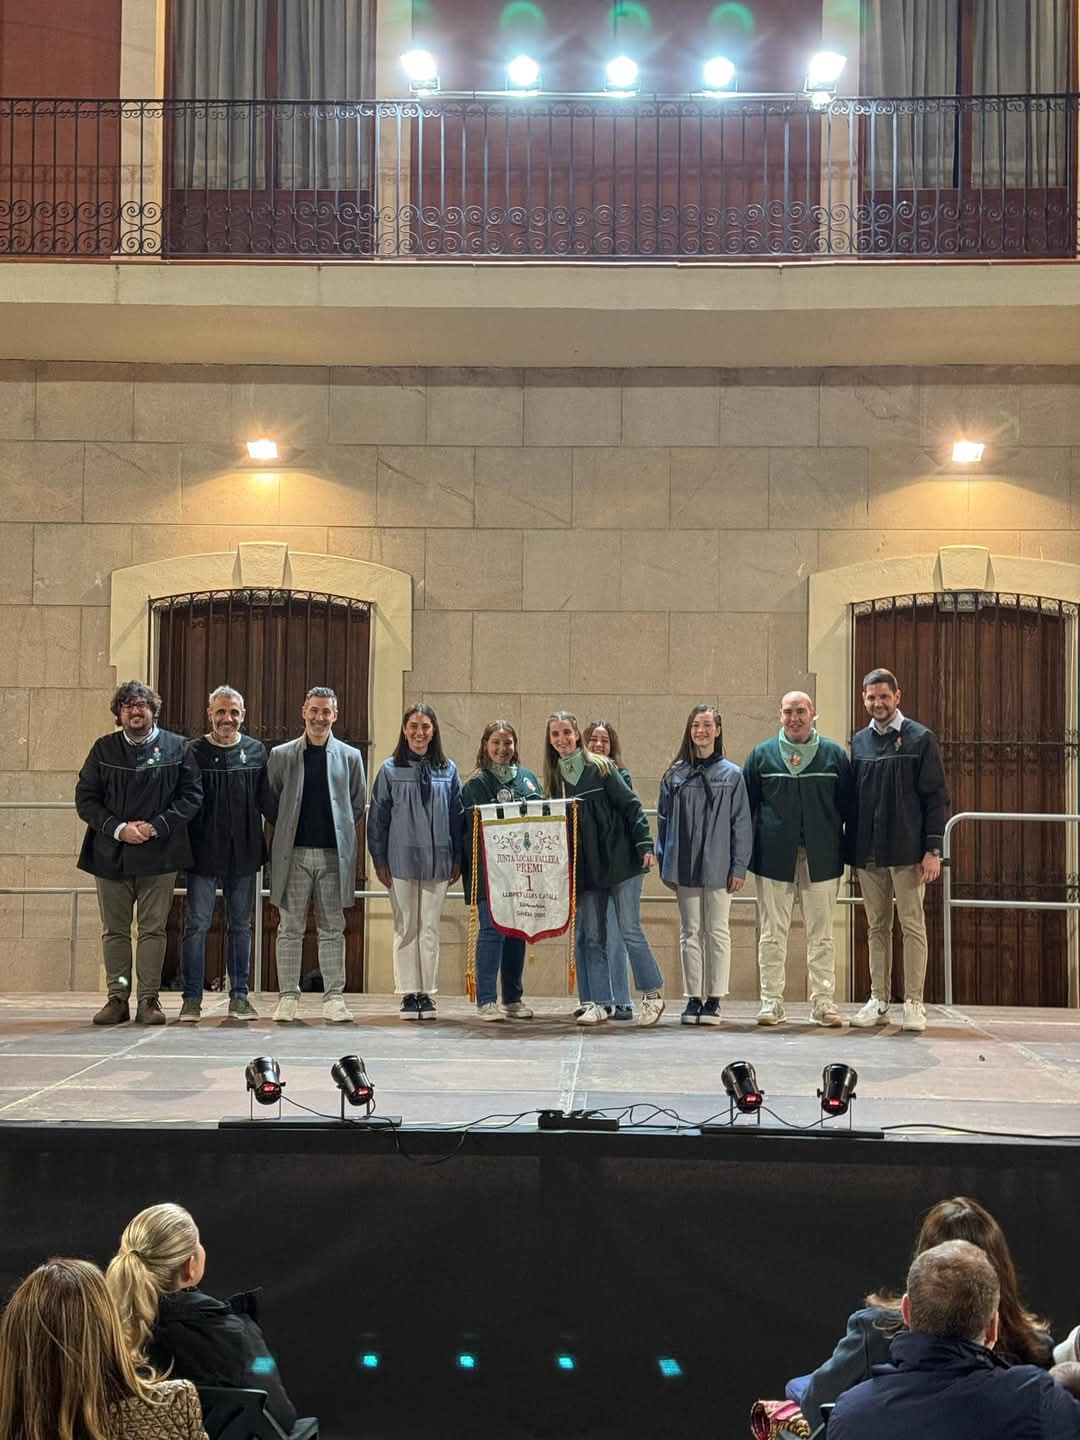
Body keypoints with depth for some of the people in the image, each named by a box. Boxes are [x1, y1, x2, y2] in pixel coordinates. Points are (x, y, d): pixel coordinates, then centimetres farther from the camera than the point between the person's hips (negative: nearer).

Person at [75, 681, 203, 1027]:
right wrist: (118, 828, -10)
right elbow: (85, 798, 4)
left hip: (159, 854, -2)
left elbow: (192, 795, 0)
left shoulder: (176, 748, 4)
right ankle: (117, 999, 13)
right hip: (111, 853, 2)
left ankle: (149, 1000, 6)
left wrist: (156, 826, -11)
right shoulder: (103, 749, 8)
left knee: (153, 930, 0)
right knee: (114, 930, 6)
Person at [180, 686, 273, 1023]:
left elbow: (268, 802, 8)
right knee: (197, 925, 0)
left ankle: (239, 996, 17)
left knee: (241, 926, 9)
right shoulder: (194, 752, 0)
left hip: (244, 854, 2)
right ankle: (192, 999, 7)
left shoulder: (256, 751, 5)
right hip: (203, 853, -2)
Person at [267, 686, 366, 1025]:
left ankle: (333, 997, 8)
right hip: (293, 853, 0)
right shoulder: (281, 755, 5)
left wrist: (339, 831, 6)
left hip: (334, 854, 0)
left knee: (332, 928, 4)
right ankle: (288, 996, 9)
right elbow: (271, 801, 10)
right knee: (291, 928, 3)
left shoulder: (350, 756, 7)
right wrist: (288, 830, 5)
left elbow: (358, 804, 12)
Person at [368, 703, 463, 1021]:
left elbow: (458, 816, 8)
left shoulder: (448, 770, 5)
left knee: (430, 929, 5)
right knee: (405, 929, 5)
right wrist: (379, 859, -2)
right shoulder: (390, 770, 1)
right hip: (401, 860, -1)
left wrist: (458, 858, 5)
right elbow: (377, 817, 2)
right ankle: (408, 994, 11)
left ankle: (427, 993, 12)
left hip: (437, 861, 1)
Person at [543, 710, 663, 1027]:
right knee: (591, 937, 4)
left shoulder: (600, 767, -2)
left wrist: (645, 845, -12)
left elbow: (631, 805, -5)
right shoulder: (555, 777, 11)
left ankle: (653, 995, 8)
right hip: (585, 868, 5)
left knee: (630, 931, -5)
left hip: (620, 860, -5)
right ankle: (600, 1003, 11)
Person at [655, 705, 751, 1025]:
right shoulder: (675, 775, 5)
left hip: (718, 868, -2)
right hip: (684, 867, 2)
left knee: (717, 932, 3)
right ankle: (693, 998, 14)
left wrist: (739, 868, -5)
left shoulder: (731, 775, 1)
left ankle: (714, 999, 9)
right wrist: (665, 865, 3)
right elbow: (663, 820, 7)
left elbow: (741, 824, 0)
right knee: (690, 933, 8)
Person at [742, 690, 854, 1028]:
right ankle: (771, 1000, 10)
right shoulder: (762, 755, 8)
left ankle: (823, 1001, 11)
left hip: (822, 858, 0)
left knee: (821, 935, 4)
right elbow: (745, 806, 9)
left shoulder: (835, 755, 7)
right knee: (772, 934, 3)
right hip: (775, 857, 0)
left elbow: (849, 807, 9)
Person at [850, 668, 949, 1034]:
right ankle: (878, 1002, 15)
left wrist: (933, 850, -10)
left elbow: (935, 797, -4)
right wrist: (852, 847, 7)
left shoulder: (920, 739, -1)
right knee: (877, 927, 9)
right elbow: (852, 797, 13)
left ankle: (914, 1004, 5)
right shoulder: (859, 741, 11)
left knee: (912, 925, 0)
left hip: (907, 850, -4)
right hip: (868, 851, 4)